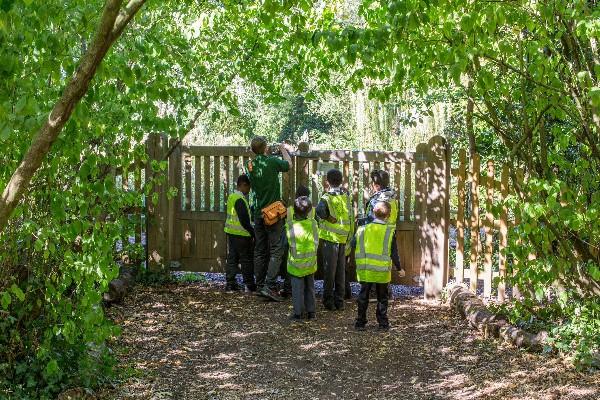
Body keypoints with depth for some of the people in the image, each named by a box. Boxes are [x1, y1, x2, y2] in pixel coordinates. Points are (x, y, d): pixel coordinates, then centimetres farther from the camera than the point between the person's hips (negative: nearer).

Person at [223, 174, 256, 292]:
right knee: (246, 260, 0)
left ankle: (230, 283, 13)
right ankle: (249, 284, 6)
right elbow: (244, 220, -20)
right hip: (241, 234, -9)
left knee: (232, 258, 11)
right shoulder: (240, 199, -18)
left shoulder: (231, 197, 11)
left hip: (230, 232, 9)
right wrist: (253, 233, -12)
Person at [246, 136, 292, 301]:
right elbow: (289, 165, 7)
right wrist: (283, 150, 25)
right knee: (276, 250, -4)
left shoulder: (250, 165, 1)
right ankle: (269, 286, -14)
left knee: (260, 251, 11)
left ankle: (260, 285, 16)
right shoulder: (273, 161, -12)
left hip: (258, 213, 6)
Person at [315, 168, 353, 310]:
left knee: (329, 269, 2)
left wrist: (327, 217, -13)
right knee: (341, 270, 10)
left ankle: (328, 300, 7)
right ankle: (339, 301, 14)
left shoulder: (328, 197, -11)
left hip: (331, 237, -4)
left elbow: (320, 210, -29)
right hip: (344, 237, 4)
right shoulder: (346, 195, 6)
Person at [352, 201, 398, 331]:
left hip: (365, 271, 1)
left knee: (363, 296, 12)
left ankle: (360, 322, 14)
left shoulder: (362, 229, -4)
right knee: (382, 297, 12)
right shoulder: (390, 232, -8)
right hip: (382, 272, -1)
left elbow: (352, 245, 3)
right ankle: (383, 323, 13)